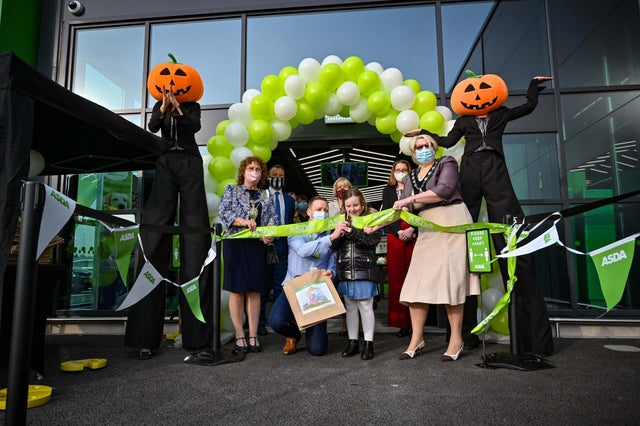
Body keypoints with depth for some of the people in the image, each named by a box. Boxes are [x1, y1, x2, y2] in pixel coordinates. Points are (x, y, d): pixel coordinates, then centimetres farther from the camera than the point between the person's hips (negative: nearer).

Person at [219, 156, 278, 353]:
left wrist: (270, 233, -14)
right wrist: (243, 221, -21)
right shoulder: (231, 190, 8)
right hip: (236, 244, -2)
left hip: (257, 246, 3)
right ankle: (239, 336, 5)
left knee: (255, 290, 3)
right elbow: (223, 211, -5)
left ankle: (253, 335, 9)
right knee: (236, 289, -2)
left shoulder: (266, 195, 15)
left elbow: (273, 218, 7)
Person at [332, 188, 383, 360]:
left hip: (365, 271, -4)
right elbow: (333, 246, 7)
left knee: (365, 306, 2)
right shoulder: (341, 221, 10)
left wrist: (352, 232, -23)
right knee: (350, 307, 13)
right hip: (345, 272, 4)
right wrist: (337, 233, -13)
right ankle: (353, 342, 24)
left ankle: (368, 343, 14)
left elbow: (373, 240, -16)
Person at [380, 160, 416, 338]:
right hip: (394, 237, 2)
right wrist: (399, 231, -6)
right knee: (396, 278, -1)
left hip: (414, 236, -2)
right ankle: (402, 323, 3)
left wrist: (411, 229, -13)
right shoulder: (388, 190, 16)